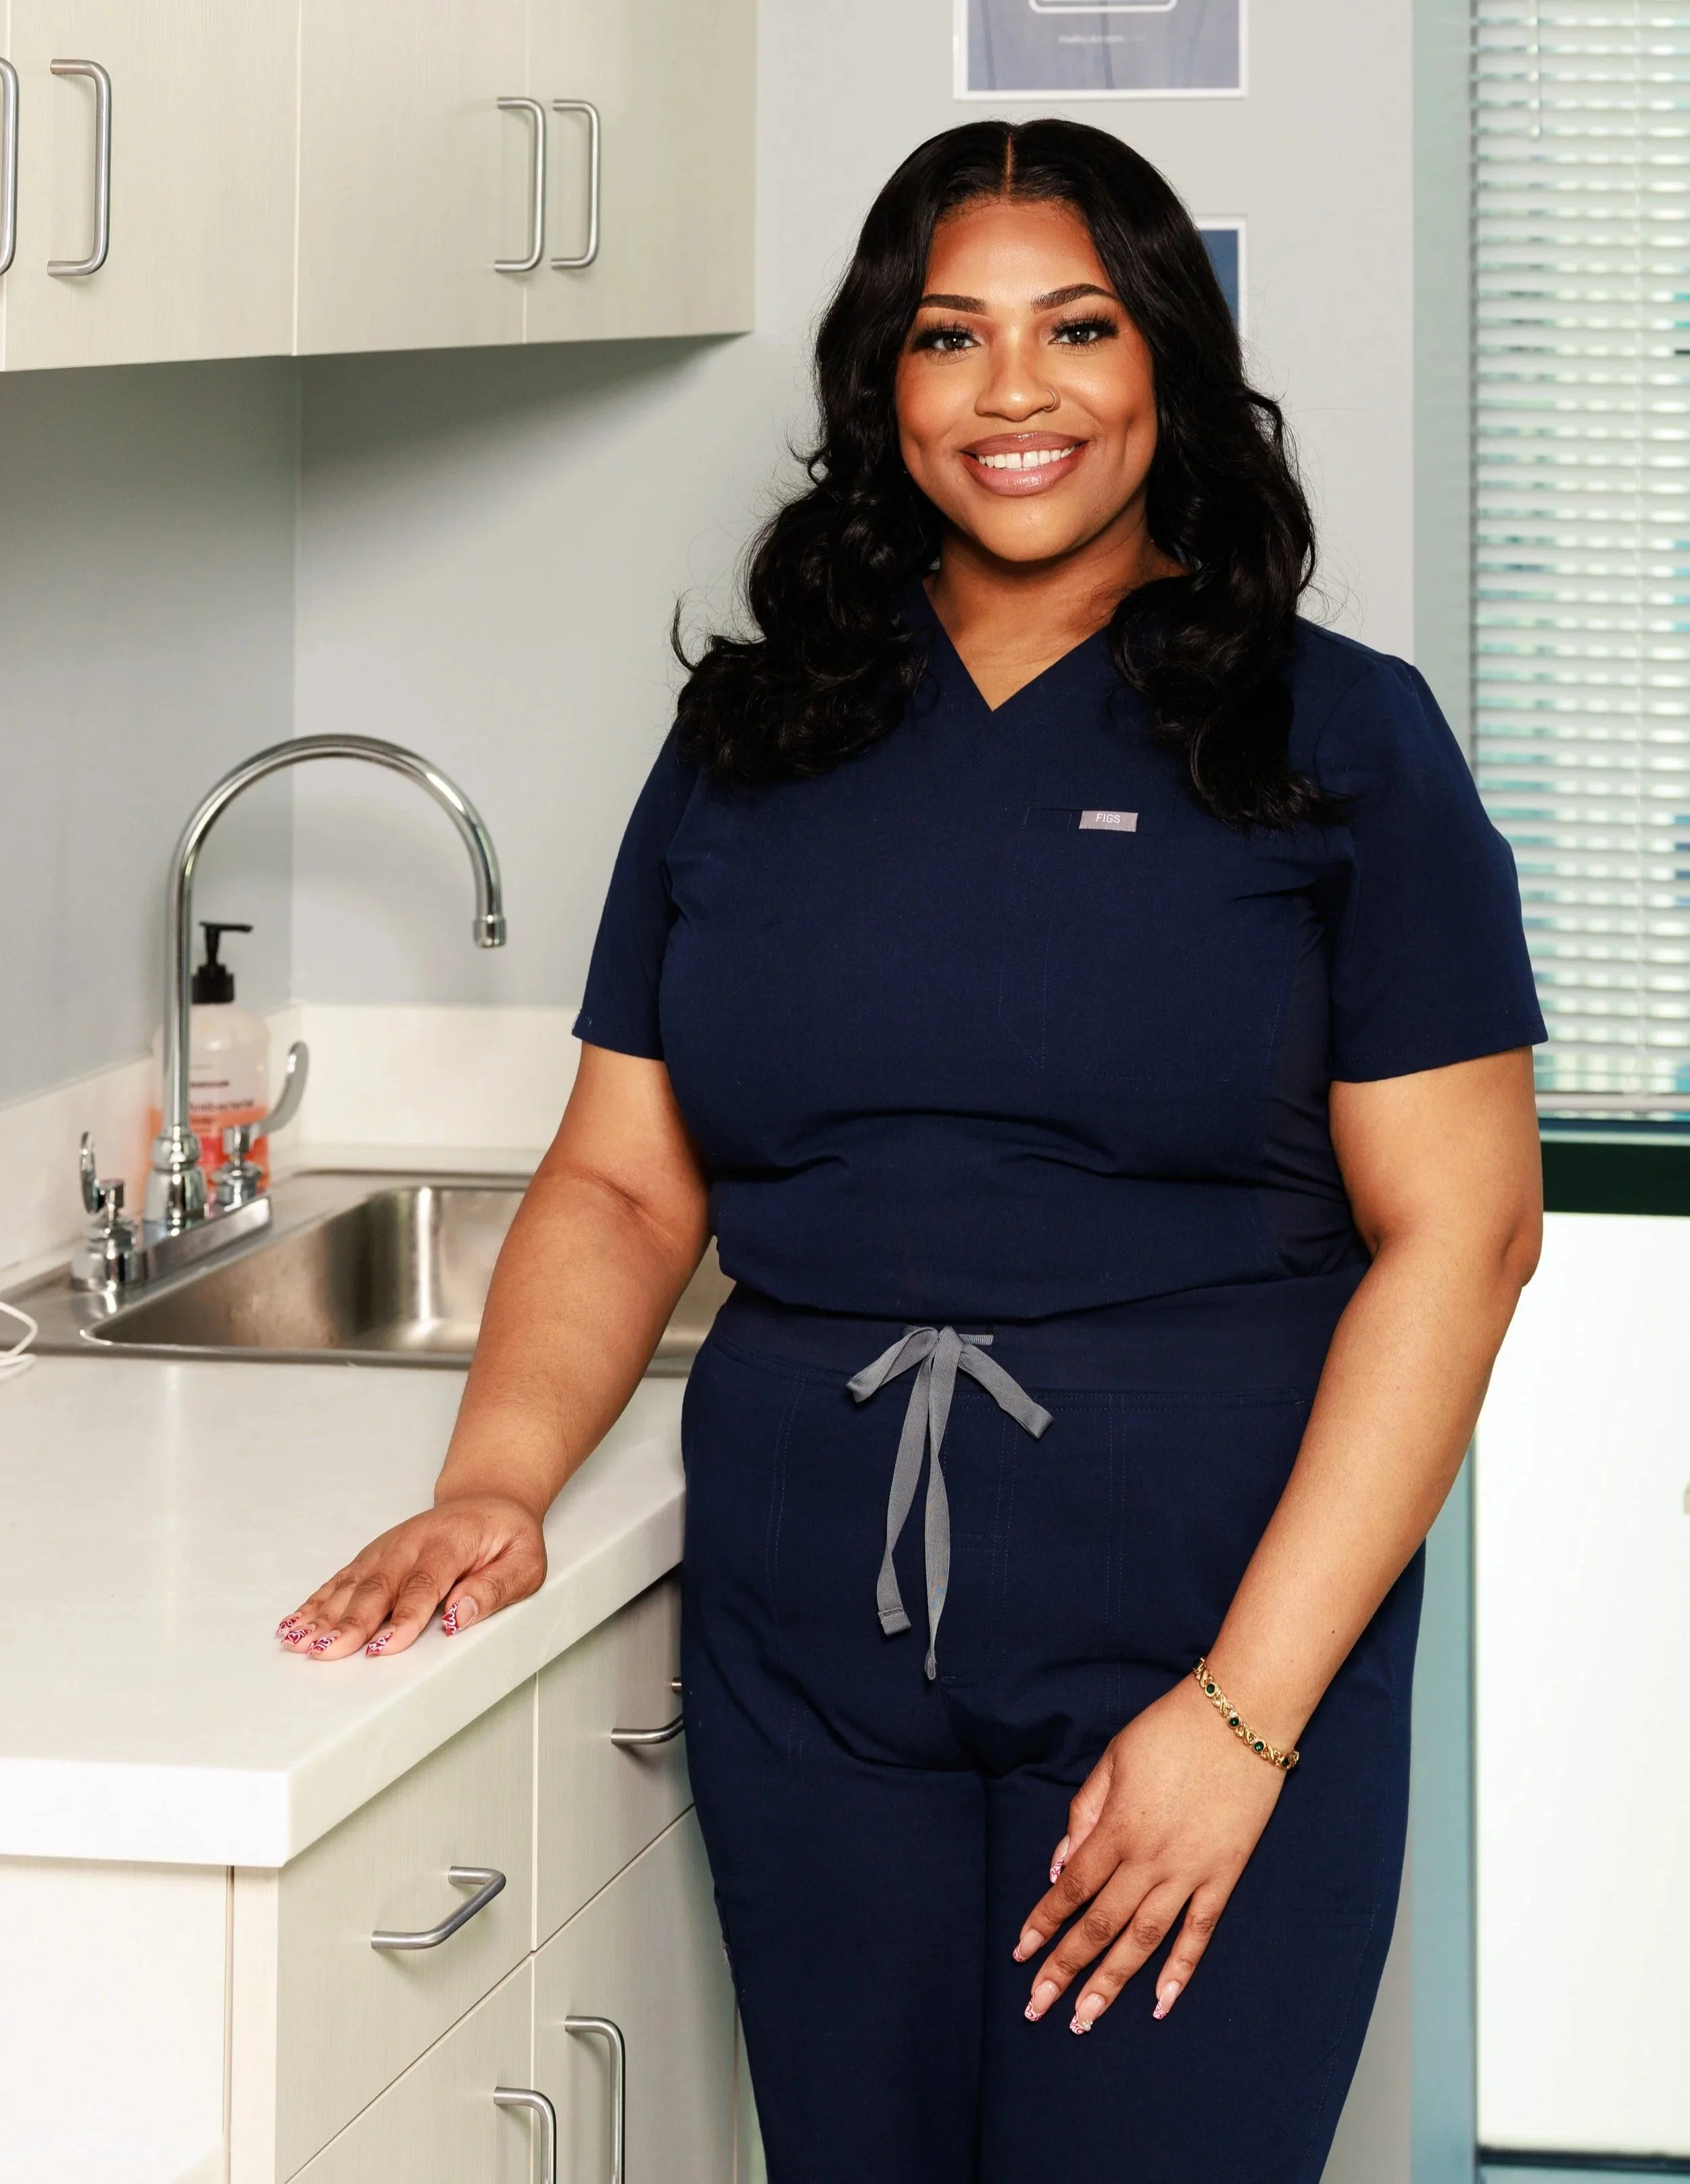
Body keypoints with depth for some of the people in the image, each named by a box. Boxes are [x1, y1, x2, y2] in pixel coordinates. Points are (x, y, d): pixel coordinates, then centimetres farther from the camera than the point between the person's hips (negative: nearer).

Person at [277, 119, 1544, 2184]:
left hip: (1213, 1646, -3)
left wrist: (1247, 1707, -13)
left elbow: (1458, 1230, -5)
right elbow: (620, 1183, 11)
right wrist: (498, 1480, -9)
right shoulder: (749, 741, 11)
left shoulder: (1341, 741, 0)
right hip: (805, 1671, 3)